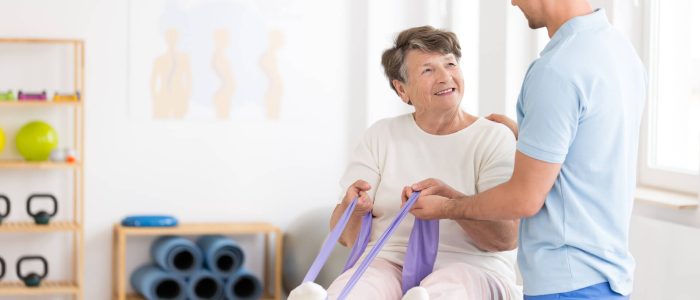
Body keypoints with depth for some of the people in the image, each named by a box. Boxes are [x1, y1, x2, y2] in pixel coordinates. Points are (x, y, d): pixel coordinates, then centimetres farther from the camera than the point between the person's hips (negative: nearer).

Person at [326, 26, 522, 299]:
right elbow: (347, 236, 7)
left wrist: (446, 198, -23)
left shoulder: (495, 138, 4)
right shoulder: (381, 136, 12)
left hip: (471, 268, -1)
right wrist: (354, 209, -17)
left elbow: (506, 238, -8)